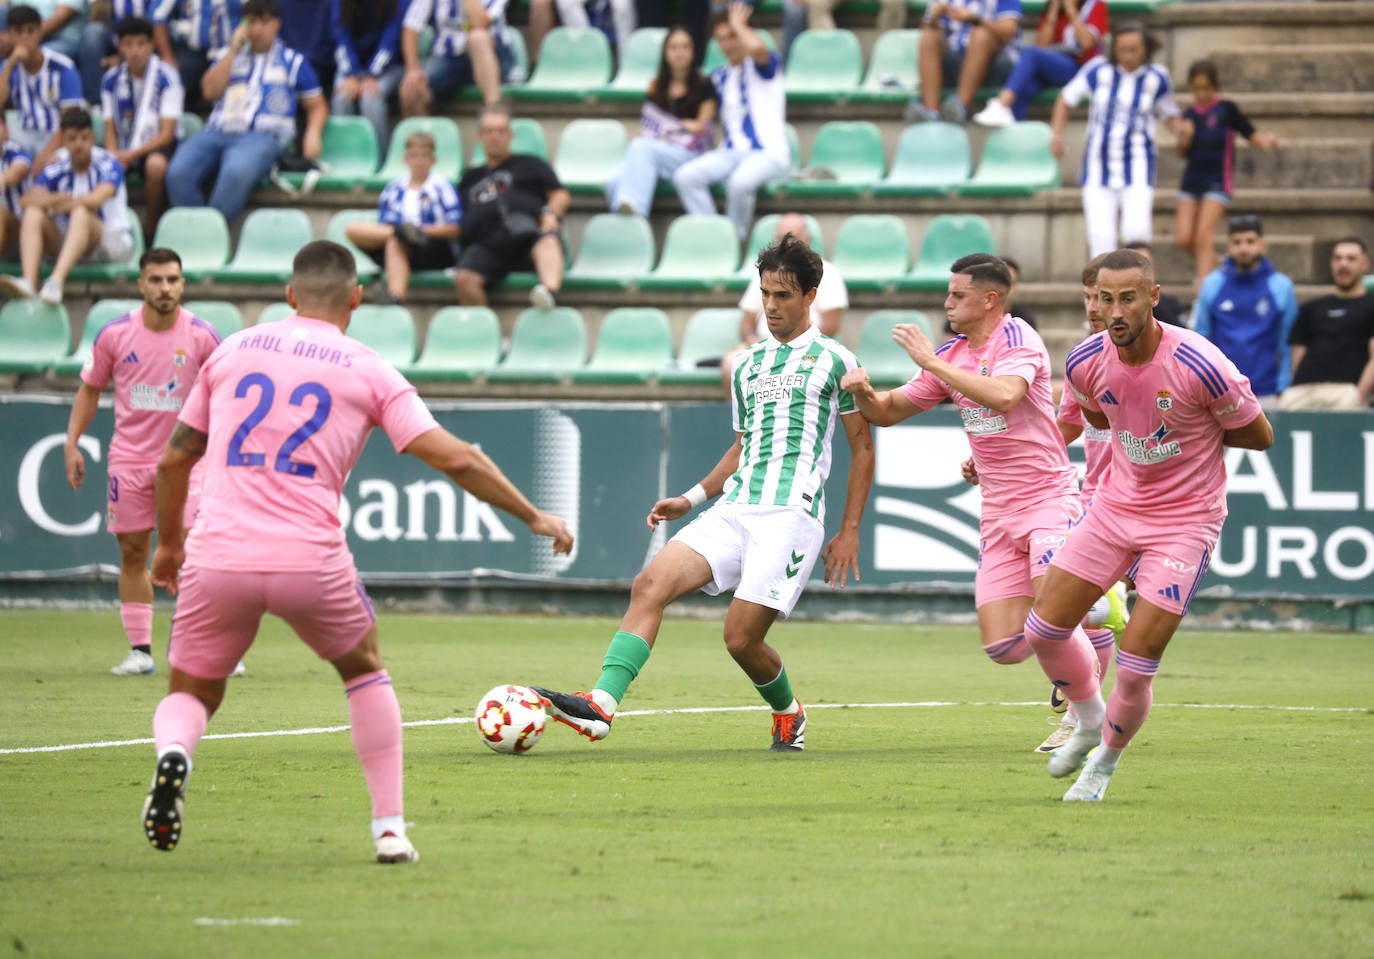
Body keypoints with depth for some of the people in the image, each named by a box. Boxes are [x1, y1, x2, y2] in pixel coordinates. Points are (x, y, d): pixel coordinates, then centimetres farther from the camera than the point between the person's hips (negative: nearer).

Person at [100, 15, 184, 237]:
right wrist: (113, 157, -17)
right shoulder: (111, 79, 1)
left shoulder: (166, 77, -12)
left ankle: (153, 227, -18)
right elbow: (110, 131, 5)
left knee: (156, 164, -40)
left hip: (158, 145, -4)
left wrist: (132, 154, -25)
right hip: (125, 148, 4)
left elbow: (167, 134, -13)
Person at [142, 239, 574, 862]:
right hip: (310, 561, -1)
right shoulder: (368, 372, 7)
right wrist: (533, 517, 12)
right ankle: (389, 827, 18)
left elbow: (173, 460, 19)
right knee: (363, 667, 27)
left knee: (190, 694, 18)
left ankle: (173, 754, -19)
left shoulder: (233, 350, 14)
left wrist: (169, 542, 34)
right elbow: (454, 459, 1)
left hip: (217, 558, 1)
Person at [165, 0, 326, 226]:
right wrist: (233, 50, 8)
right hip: (217, 131, 3)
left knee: (236, 173, -40)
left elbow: (317, 107, 19)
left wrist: (312, 135, -2)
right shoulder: (230, 55, 25)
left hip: (262, 136, -3)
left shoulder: (293, 61, 17)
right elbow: (210, 91, 10)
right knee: (178, 172, -28)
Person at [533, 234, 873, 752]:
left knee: (741, 637, -12)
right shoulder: (746, 365, 20)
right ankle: (602, 705, -28)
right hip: (732, 509, 6)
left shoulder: (833, 361, 3)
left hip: (791, 515, -6)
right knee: (651, 583, -17)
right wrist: (691, 499, 15)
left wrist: (850, 531, 1)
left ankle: (788, 714, 19)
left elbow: (862, 448, 6)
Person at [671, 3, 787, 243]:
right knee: (685, 176, -20)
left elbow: (756, 47, -28)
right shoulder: (719, 76, 17)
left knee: (739, 182, -39)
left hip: (769, 153, -6)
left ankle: (735, 239, -17)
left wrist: (738, 25, -10)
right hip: (732, 151, 7)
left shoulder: (761, 65, -2)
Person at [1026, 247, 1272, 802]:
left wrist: (1192, 435, -9)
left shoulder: (1199, 366, -24)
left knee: (1135, 666, -9)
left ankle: (1105, 762, 20)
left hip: (1185, 520, -5)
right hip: (1116, 506, 5)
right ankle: (1090, 722, 31)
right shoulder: (1086, 364, -9)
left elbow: (1259, 436, -9)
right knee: (1044, 629, 2)